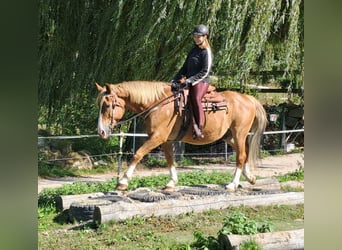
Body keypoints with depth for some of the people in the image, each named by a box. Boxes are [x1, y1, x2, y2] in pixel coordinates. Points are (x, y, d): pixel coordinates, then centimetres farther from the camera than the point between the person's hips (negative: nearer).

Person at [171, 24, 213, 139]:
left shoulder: (206, 52, -6)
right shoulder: (193, 50, 18)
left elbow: (205, 72, -14)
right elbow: (185, 67, 23)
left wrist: (190, 81, -21)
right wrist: (175, 79, 11)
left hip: (201, 82, -9)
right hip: (189, 81, 9)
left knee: (195, 99, -33)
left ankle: (199, 129, -41)